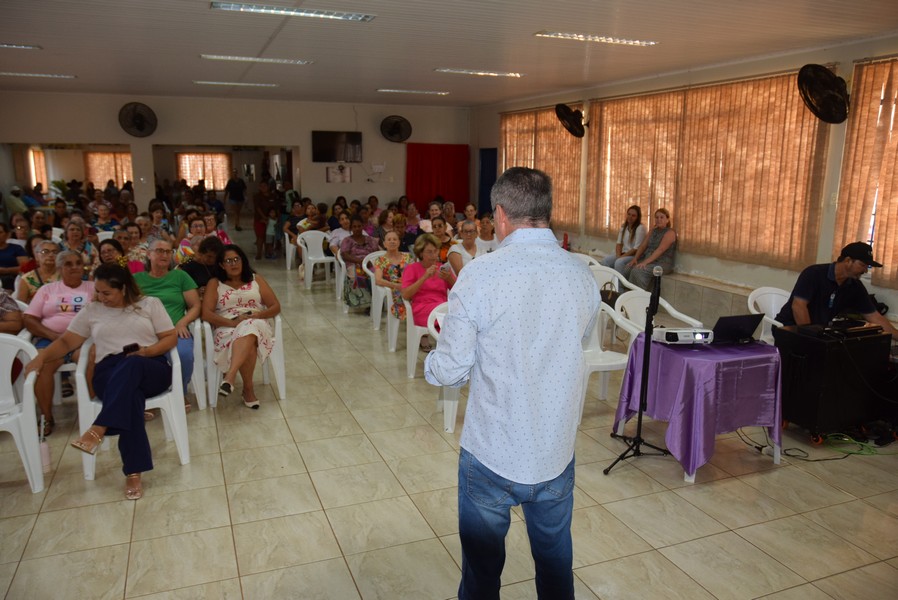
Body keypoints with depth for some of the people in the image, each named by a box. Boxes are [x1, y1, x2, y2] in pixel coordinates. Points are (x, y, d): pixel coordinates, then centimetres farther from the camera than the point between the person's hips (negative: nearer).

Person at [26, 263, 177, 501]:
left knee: (131, 365, -41)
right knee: (129, 395, -38)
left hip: (151, 368, -1)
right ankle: (133, 472, -39)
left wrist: (148, 351, -10)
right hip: (110, 372, 1)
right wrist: (41, 356, -2)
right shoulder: (91, 310, 18)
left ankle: (98, 430, -45)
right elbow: (66, 342, 17)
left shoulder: (150, 304, 13)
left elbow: (171, 337, 8)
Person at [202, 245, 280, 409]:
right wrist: (233, 322, -14)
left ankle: (230, 377, -51)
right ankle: (248, 388, -29)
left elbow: (276, 307, 10)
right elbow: (206, 314, 1)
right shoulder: (215, 283, 14)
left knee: (249, 329, -39)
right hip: (227, 329, 0)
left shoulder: (256, 280, 18)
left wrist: (254, 316, -9)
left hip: (257, 325, 1)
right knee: (248, 345, -37)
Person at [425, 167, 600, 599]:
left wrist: (430, 364, 8)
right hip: (556, 455, 4)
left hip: (491, 456, -3)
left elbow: (450, 372, -13)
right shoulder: (582, 276, -7)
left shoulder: (479, 276, -19)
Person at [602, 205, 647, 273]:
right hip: (623, 253, 7)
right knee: (605, 260, -17)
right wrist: (618, 255, -9)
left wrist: (622, 257, -18)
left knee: (619, 262, -34)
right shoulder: (623, 226, 12)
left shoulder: (640, 228, -11)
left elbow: (637, 248, -16)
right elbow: (619, 243, 10)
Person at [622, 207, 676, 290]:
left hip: (663, 263, -7)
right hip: (648, 260, 7)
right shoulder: (653, 230, 17)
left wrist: (645, 262, -29)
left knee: (637, 271, -32)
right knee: (627, 268, -19)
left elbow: (660, 250, -19)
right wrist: (635, 258, -7)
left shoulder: (670, 232, -7)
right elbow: (643, 246, 11)